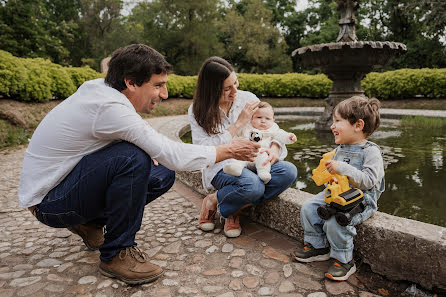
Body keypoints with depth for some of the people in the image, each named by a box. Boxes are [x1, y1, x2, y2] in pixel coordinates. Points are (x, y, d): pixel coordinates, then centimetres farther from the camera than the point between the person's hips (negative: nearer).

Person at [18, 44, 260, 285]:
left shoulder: (101, 88, -3)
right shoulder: (109, 107, -30)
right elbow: (175, 156, -31)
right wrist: (230, 150, -19)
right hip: (48, 201, -8)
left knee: (163, 175, -3)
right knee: (133, 159, -33)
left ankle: (91, 222, 13)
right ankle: (117, 254, -14)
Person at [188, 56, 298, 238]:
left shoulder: (248, 99, 3)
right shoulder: (198, 111, -4)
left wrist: (274, 148, -15)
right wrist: (239, 123, -17)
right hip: (221, 166, -4)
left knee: (289, 172, -23)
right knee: (254, 186, -36)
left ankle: (236, 209, -12)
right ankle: (212, 201, -5)